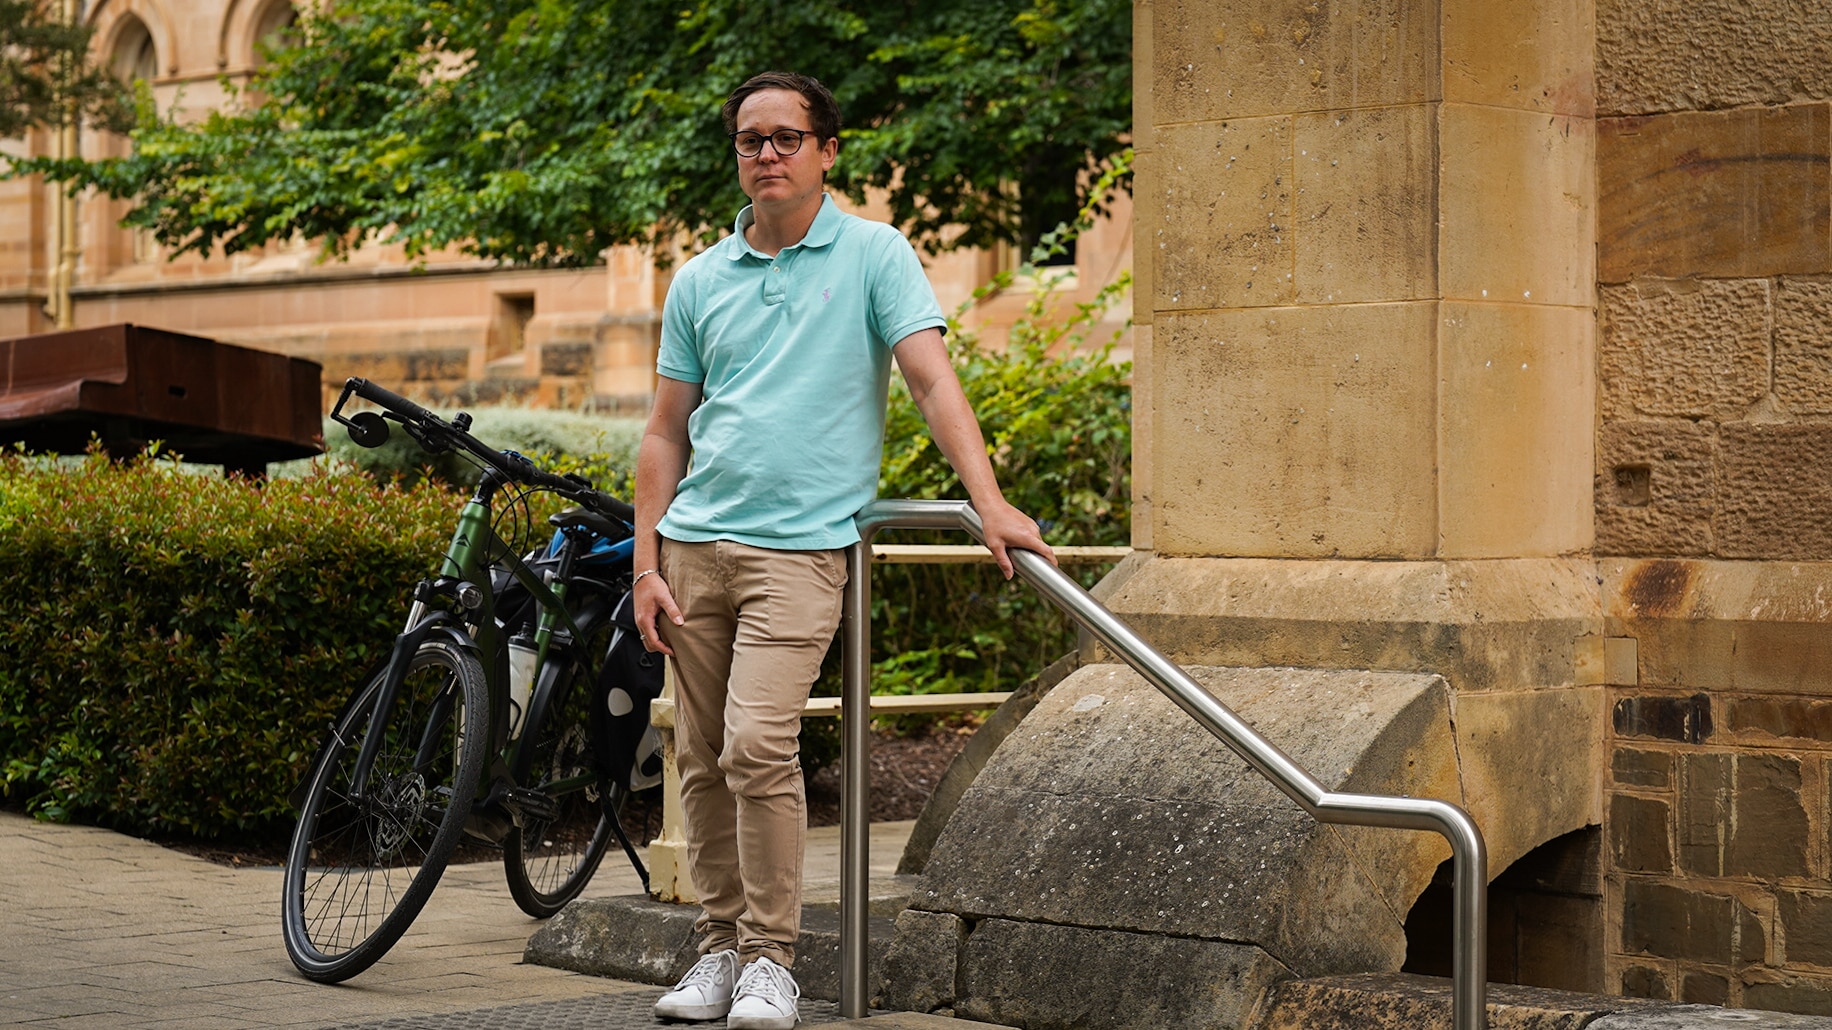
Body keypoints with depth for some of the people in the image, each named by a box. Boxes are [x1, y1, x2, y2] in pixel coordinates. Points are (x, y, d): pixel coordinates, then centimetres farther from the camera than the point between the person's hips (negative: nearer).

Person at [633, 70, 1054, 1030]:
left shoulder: (874, 255, 2)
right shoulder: (698, 280, 13)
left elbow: (933, 378, -7)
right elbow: (665, 430, 15)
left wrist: (989, 501, -19)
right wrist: (647, 562, 6)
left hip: (800, 545, -5)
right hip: (695, 543, 5)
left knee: (758, 745, -17)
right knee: (703, 761, 6)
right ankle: (720, 944, 18)